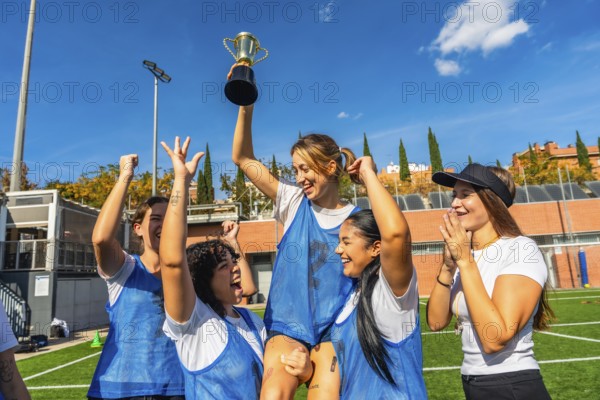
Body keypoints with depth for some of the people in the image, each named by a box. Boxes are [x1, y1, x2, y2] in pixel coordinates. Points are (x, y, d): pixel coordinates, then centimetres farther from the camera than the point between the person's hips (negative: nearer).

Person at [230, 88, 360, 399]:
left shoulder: (356, 218, 0)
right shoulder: (294, 203, 2)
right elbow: (243, 159, -2)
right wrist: (246, 107, -12)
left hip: (334, 330, 0)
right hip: (288, 326, 0)